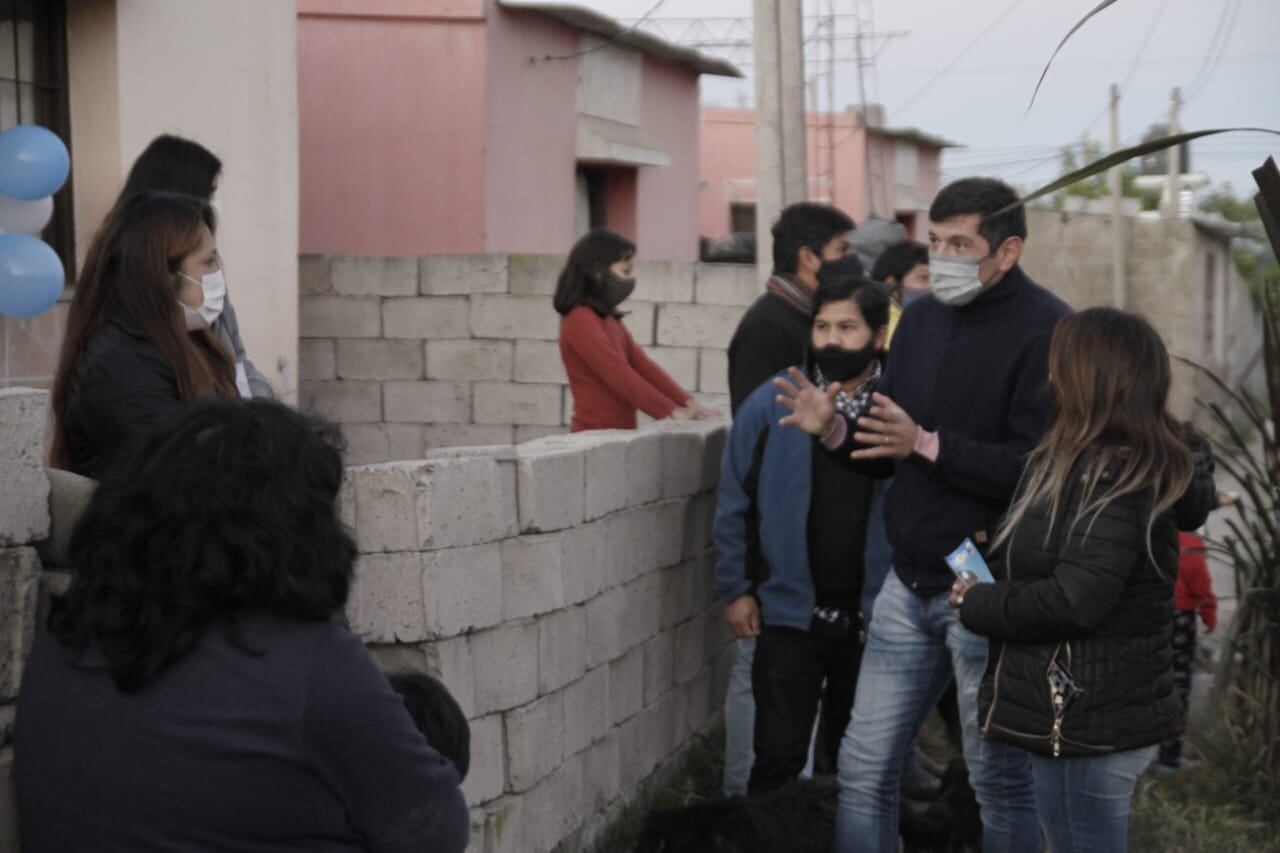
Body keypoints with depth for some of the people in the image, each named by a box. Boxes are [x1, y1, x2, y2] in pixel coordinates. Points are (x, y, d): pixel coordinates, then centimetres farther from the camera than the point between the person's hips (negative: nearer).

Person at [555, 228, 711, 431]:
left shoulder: (608, 320, 16)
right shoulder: (581, 320, -14)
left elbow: (643, 365, 11)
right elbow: (620, 375, -19)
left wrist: (687, 402, 0)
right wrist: (671, 410, -19)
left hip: (615, 435, 9)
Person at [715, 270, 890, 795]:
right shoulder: (771, 406, -2)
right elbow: (733, 504, 4)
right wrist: (735, 589, 1)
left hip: (872, 619, 1)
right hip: (789, 615, -1)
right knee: (779, 756, 3)